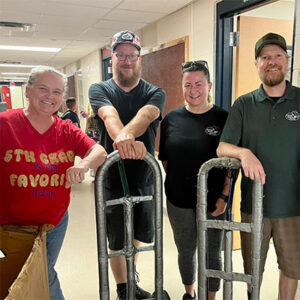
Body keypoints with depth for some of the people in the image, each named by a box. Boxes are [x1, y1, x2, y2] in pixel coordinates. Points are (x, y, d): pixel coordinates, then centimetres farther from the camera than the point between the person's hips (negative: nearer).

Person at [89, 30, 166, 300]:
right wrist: (125, 139, -49)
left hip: (144, 178, 2)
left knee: (136, 235, 20)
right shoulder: (99, 90, -3)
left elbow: (146, 114, -25)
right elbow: (110, 116, -27)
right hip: (112, 178, -2)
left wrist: (125, 135, -48)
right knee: (117, 241, 11)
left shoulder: (155, 93, 0)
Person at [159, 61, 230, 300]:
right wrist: (178, 181, 2)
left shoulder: (224, 119, -7)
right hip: (179, 201, 2)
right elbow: (165, 159, 8)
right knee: (186, 250, 19)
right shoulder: (172, 119, 0)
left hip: (213, 202, -2)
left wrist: (224, 195, -10)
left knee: (212, 253, 14)